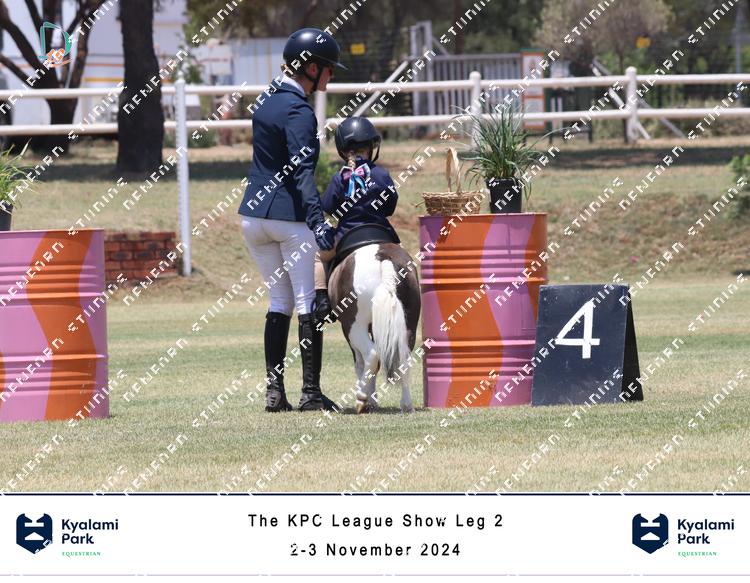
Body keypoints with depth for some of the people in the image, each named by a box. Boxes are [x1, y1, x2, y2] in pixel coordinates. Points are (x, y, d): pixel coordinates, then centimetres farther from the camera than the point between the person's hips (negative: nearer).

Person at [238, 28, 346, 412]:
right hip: (290, 216, -8)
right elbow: (302, 170, -27)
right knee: (309, 304, -2)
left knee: (279, 303, 12)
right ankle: (311, 393, -4)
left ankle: (274, 393, 6)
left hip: (253, 215, 8)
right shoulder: (298, 111, -15)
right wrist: (317, 221, -34)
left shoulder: (266, 100, 10)